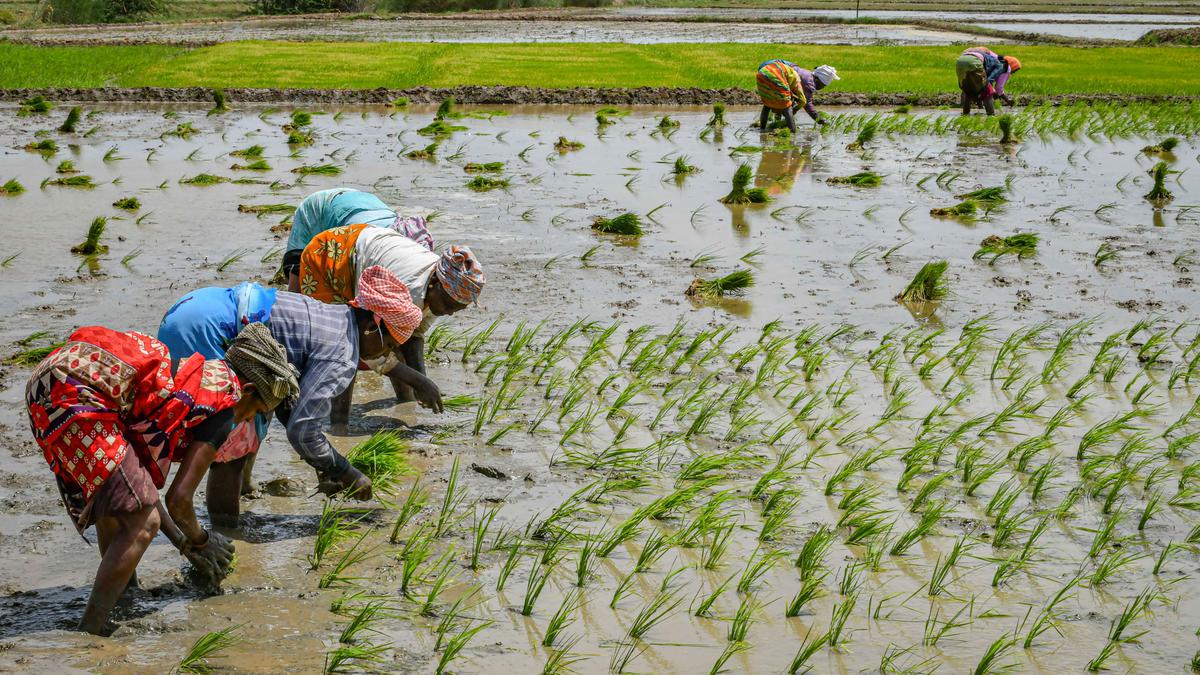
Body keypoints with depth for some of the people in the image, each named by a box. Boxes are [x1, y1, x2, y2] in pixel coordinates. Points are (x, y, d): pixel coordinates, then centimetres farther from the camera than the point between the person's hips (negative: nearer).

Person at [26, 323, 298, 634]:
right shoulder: (225, 402, 4)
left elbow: (137, 475, 32)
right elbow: (178, 499, 2)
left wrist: (182, 542, 35)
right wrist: (201, 541, 23)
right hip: (77, 396, -10)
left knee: (113, 502, 28)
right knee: (142, 524, -5)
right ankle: (88, 633, -3)